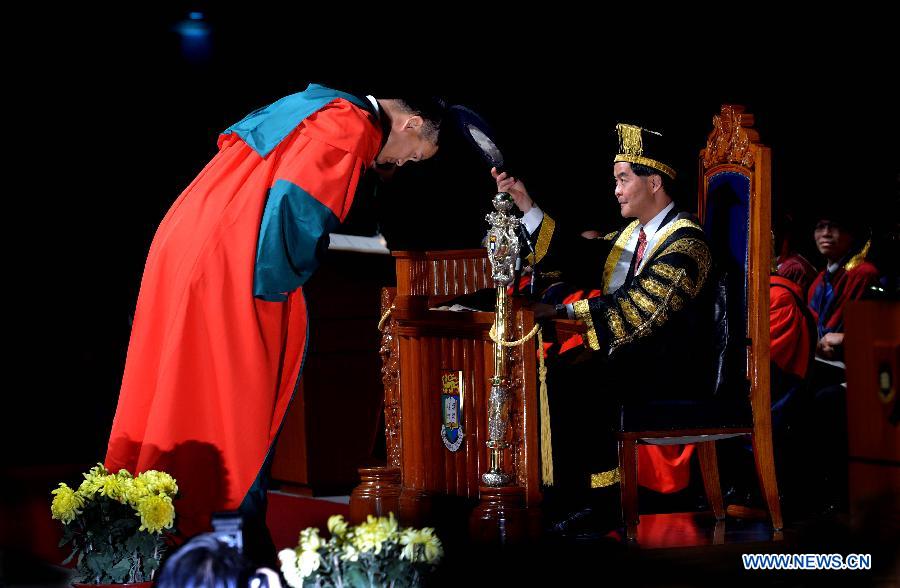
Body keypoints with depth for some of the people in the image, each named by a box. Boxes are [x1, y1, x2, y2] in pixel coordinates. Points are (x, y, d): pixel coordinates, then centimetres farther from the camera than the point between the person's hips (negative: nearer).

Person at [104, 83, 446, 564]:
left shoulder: (317, 106, 19)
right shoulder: (351, 127, -10)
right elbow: (296, 204, -20)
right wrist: (279, 283, -10)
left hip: (184, 245, 10)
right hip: (227, 271, -10)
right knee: (241, 415, -2)